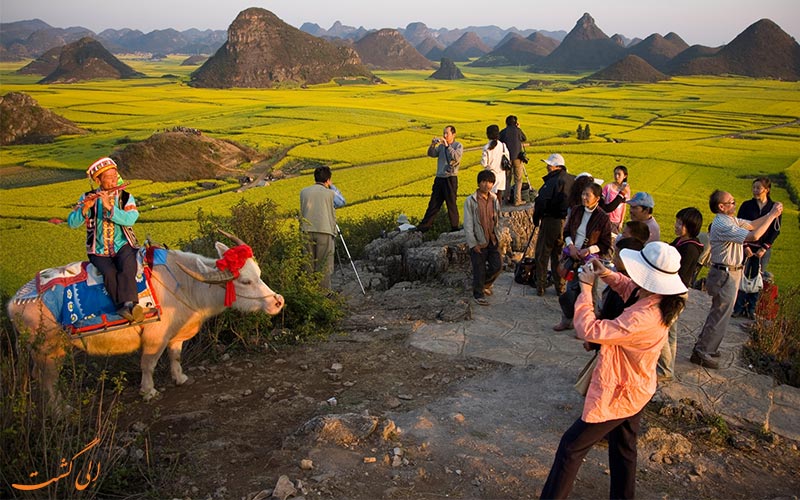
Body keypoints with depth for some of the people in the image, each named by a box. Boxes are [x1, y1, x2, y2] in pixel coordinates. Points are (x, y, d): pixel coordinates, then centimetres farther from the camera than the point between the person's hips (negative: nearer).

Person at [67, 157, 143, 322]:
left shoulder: (126, 197, 5)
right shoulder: (87, 198, 5)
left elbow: (130, 219, -15)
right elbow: (72, 223, -5)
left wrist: (109, 207, -27)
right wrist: (85, 208, -23)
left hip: (123, 246, 0)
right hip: (99, 252, 0)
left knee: (127, 267, -33)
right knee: (109, 272, -30)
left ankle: (129, 304, -43)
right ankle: (123, 307, -32)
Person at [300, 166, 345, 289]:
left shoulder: (303, 192, 9)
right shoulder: (330, 193, 0)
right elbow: (342, 202, 19)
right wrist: (332, 186, 20)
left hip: (307, 231, 3)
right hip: (324, 232, -3)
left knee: (309, 264, 10)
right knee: (324, 265, 4)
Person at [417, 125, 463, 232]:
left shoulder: (458, 146, -1)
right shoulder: (441, 146, 13)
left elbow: (456, 157, -20)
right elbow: (431, 154, 2)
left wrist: (447, 145, -22)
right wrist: (432, 144, -14)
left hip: (451, 179, -5)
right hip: (439, 178, 5)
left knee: (451, 204, 1)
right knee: (433, 203, 10)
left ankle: (454, 228, 11)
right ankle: (424, 226, 15)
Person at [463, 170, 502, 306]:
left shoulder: (494, 199, 6)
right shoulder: (470, 201, -10)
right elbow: (468, 224, -10)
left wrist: (498, 237, 11)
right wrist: (473, 243, -13)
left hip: (492, 240, 5)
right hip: (478, 241, -5)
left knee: (497, 266, 6)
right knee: (479, 269, 2)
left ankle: (485, 284, 33)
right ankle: (478, 294, 19)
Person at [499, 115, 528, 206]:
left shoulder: (502, 132, 3)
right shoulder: (517, 130, 0)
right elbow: (525, 139, 15)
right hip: (517, 157, -2)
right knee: (518, 179, 4)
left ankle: (508, 198, 19)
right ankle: (517, 200, 1)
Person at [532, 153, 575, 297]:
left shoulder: (552, 182, -20)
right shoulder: (572, 180, 3)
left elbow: (541, 203, -19)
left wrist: (536, 219, -5)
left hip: (551, 222, -7)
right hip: (568, 222, 7)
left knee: (542, 254, 7)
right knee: (559, 254, 18)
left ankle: (540, 287, 11)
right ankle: (560, 287, 23)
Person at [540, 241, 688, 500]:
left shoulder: (643, 317, -38)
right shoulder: (662, 300, -10)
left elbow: (589, 330, -36)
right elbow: (628, 287, 11)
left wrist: (586, 288, -25)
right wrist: (607, 274, -9)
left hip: (617, 396, -9)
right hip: (637, 390, 9)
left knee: (571, 447, 6)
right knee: (624, 449, 27)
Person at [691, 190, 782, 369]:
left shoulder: (730, 220, 7)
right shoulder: (722, 225, -25)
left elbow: (751, 224, 16)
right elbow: (754, 236, -31)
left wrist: (771, 214, 0)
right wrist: (772, 215, -24)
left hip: (730, 272, 10)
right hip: (725, 275, -10)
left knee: (718, 313, 20)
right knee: (720, 316, -3)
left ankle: (706, 346, 32)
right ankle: (701, 353, 5)